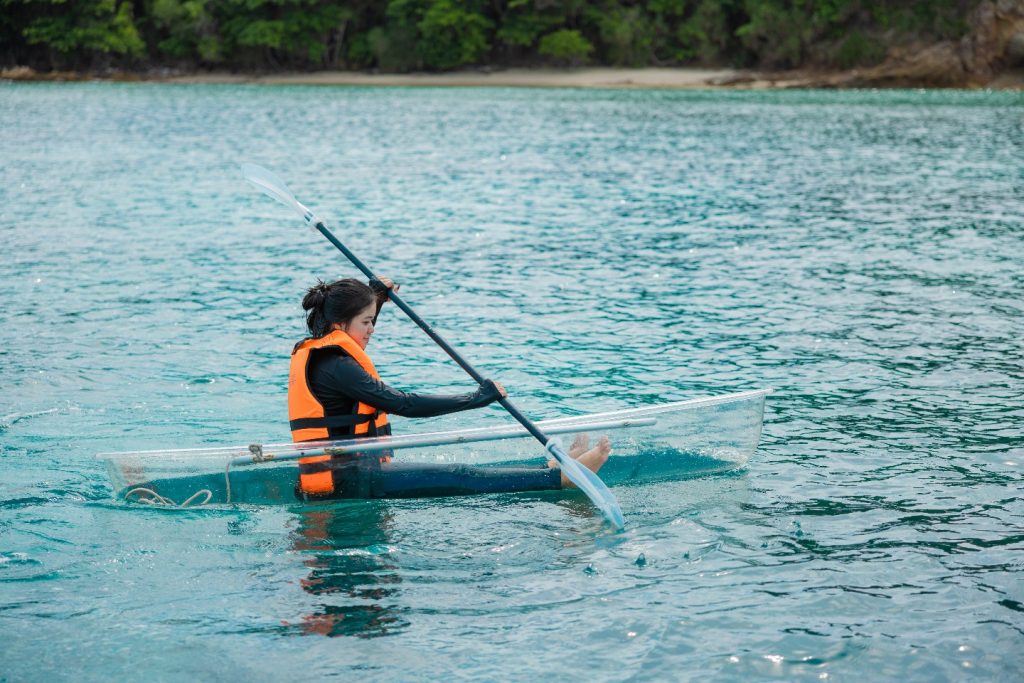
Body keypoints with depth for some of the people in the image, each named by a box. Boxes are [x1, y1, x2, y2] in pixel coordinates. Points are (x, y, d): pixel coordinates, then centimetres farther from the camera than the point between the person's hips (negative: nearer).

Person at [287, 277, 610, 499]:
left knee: (458, 474, 6)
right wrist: (478, 397, -17)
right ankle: (562, 478, -17)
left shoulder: (311, 352, 13)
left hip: (340, 476, 11)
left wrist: (374, 295, 35)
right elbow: (402, 404, -22)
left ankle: (553, 468, 6)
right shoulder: (333, 365, -18)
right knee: (461, 477, -14)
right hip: (350, 480, -11)